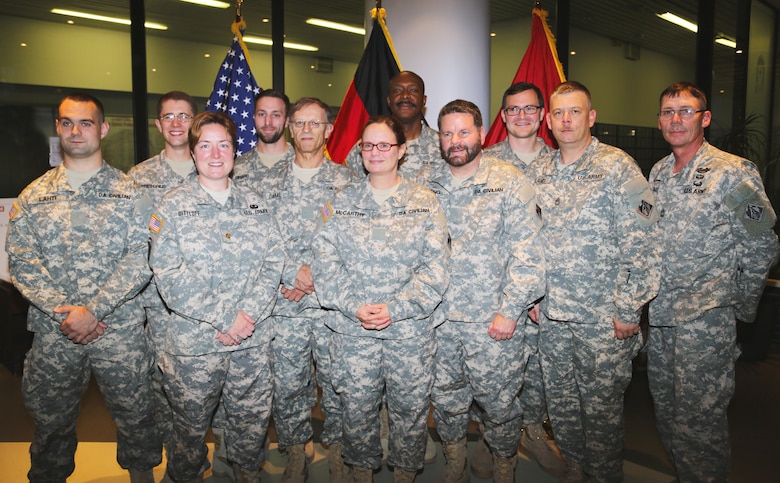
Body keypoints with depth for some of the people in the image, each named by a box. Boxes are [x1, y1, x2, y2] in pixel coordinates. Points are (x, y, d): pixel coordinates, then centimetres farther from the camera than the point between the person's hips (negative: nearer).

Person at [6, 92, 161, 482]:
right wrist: (63, 312, -13)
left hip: (121, 330, -2)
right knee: (51, 420, 16)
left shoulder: (130, 193, 0)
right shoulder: (34, 195, 7)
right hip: (53, 332, 2)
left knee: (134, 415, 10)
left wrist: (93, 310, -16)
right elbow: (20, 260, 0)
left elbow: (140, 259, -8)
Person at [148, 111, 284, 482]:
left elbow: (273, 263, 1)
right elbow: (169, 275, -12)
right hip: (192, 341, -2)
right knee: (191, 426, 13)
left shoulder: (256, 204, 8)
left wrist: (249, 314, -13)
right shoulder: (172, 207, -2)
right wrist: (226, 317, -17)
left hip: (254, 340, 3)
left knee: (253, 421, 14)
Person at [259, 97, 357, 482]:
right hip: (284, 303, 1)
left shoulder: (346, 181, 3)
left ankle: (336, 445, 31)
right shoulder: (270, 182, 7)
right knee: (287, 385, 9)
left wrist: (318, 274, -10)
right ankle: (296, 449, 31)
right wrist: (292, 272, -9)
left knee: (336, 380, 8)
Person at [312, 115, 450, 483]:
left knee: (410, 405, 10)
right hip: (352, 327, 1)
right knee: (356, 406, 11)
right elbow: (324, 261, -1)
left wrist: (395, 308, -14)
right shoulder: (341, 201, 6)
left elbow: (435, 266, -5)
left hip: (411, 326, -1)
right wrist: (354, 306, -14)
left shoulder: (424, 202, 2)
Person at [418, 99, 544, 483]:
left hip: (493, 321, -3)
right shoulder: (426, 182, 5)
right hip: (438, 318, 3)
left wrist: (510, 311, -13)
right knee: (446, 400, 16)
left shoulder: (509, 181, -6)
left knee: (498, 402, 10)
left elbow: (527, 253, -9)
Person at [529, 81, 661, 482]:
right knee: (559, 399, 16)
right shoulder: (540, 171, 7)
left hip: (603, 315, -5)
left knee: (601, 404, 7)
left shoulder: (618, 167, -8)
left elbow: (643, 245, -11)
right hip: (551, 313, 5)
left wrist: (629, 310, -12)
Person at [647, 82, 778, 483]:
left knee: (699, 417, 0)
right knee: (665, 406, 16)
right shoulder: (658, 173, 10)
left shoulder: (734, 172, -10)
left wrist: (738, 304, -1)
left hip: (706, 318, -6)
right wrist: (649, 294, 12)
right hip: (659, 314, 7)